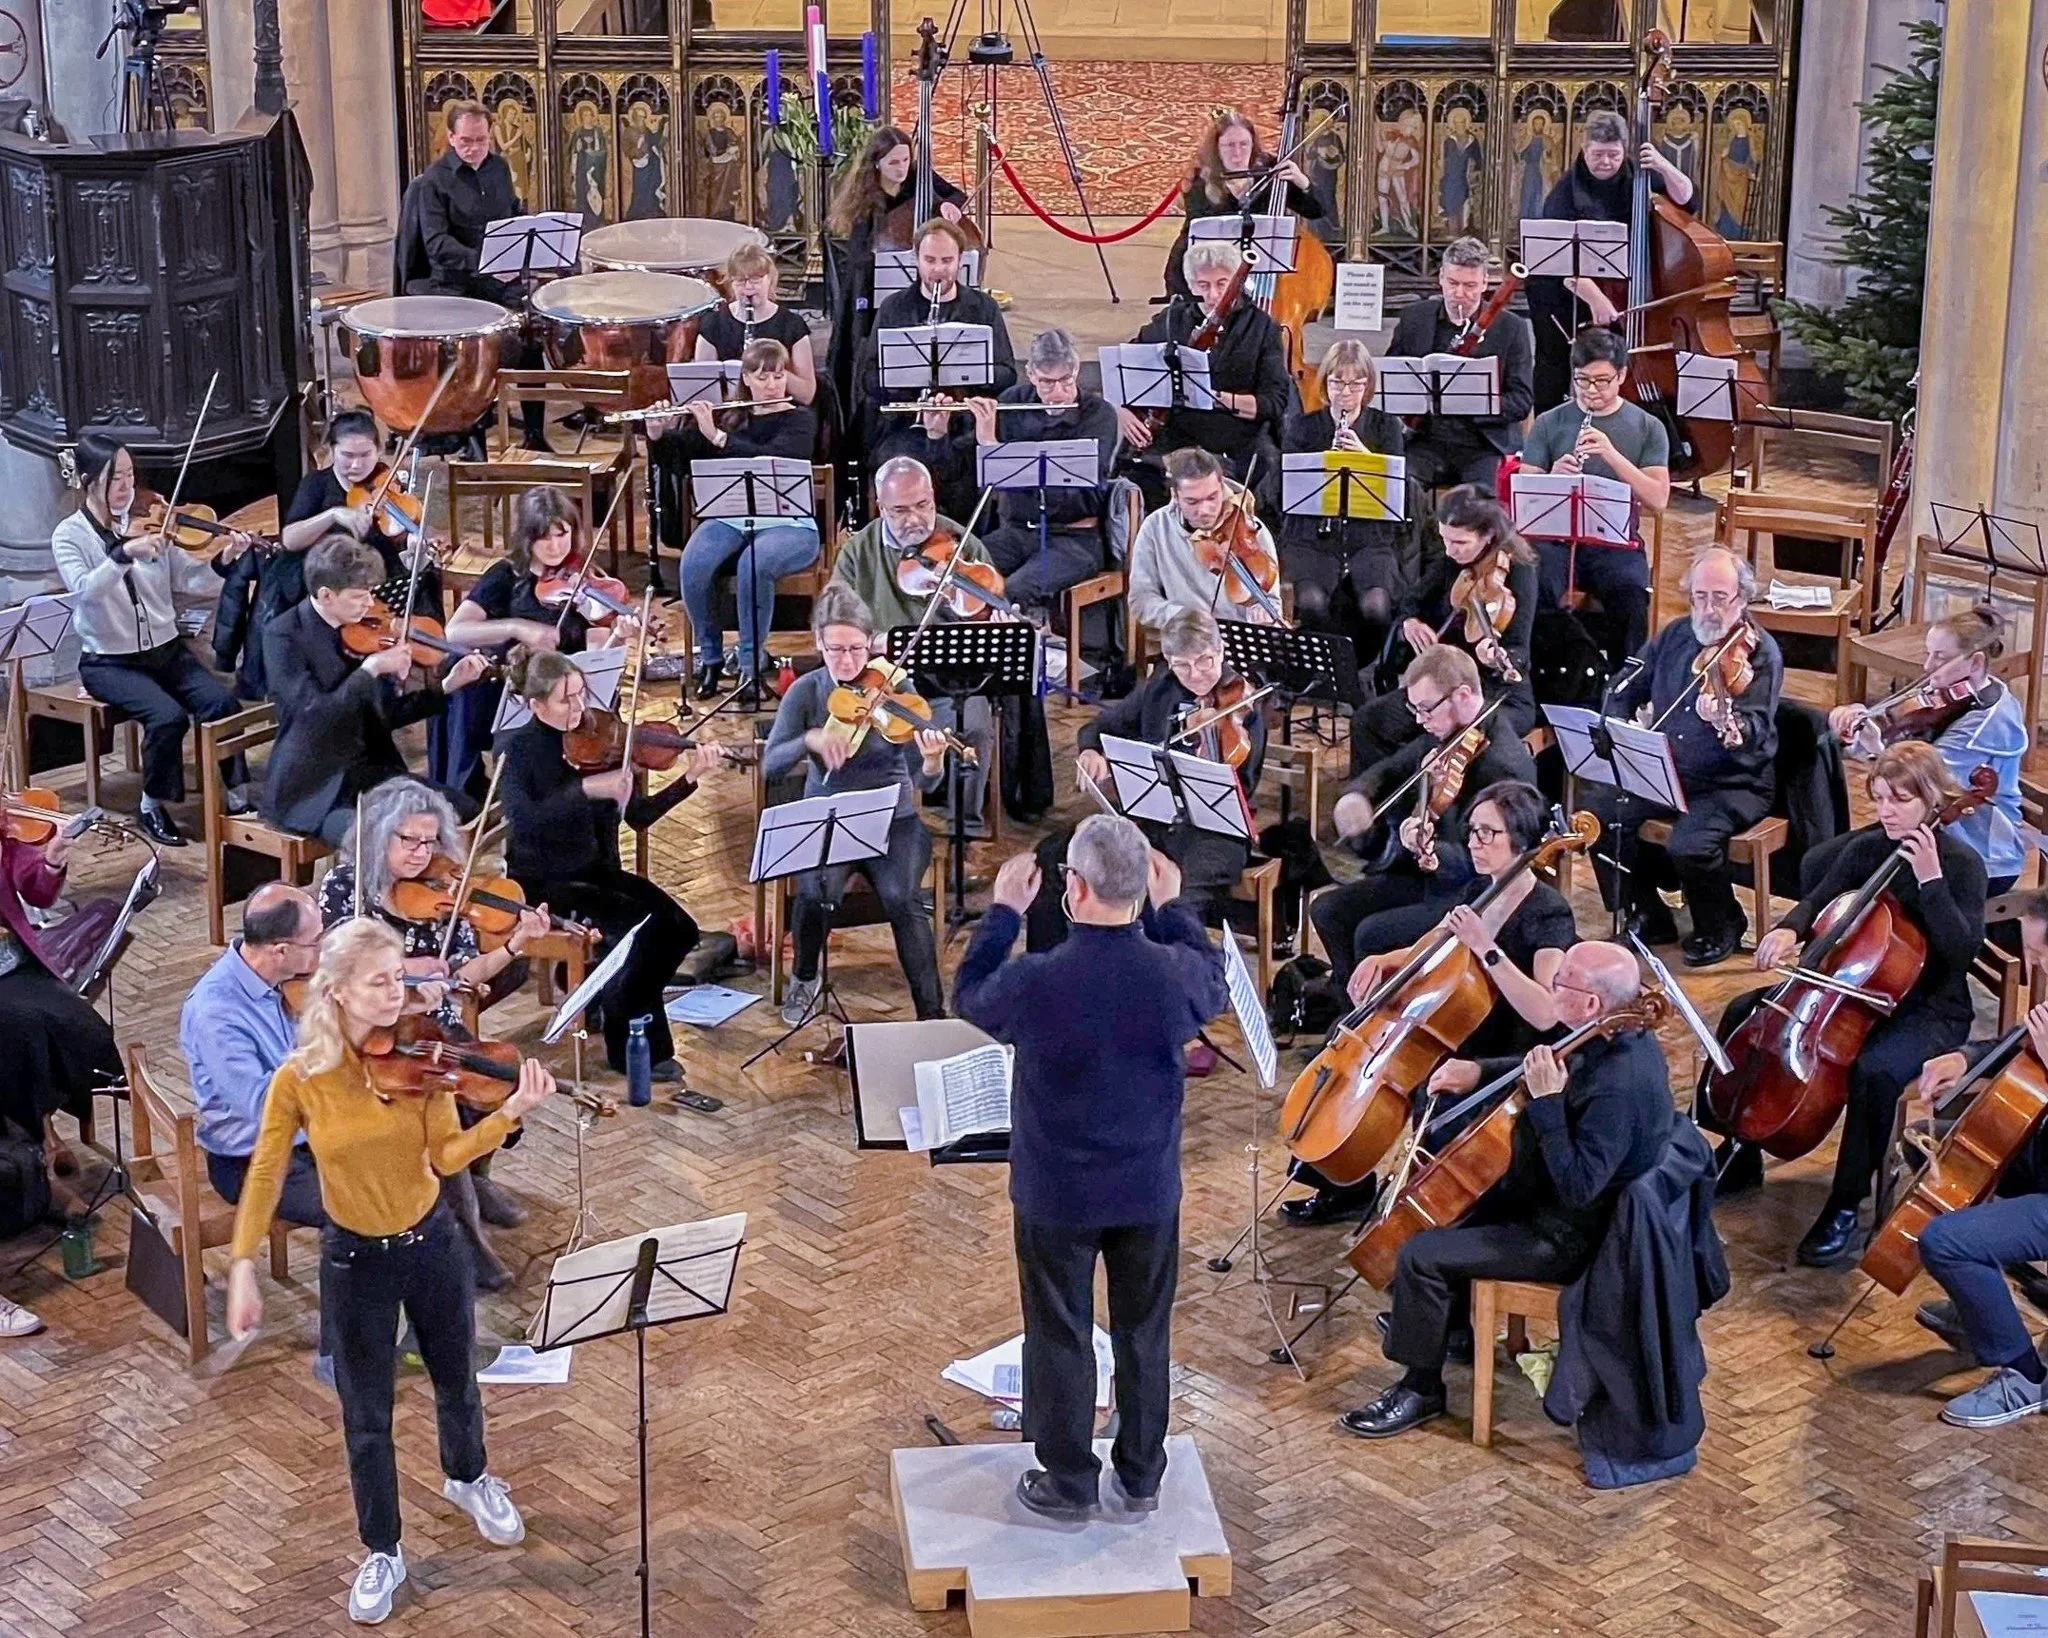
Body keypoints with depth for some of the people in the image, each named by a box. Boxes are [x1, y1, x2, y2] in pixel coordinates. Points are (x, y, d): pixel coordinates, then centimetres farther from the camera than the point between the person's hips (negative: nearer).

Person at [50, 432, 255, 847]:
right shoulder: (70, 535, -6)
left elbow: (192, 582, -3)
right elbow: (84, 589, -25)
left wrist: (222, 562, -23)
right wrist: (124, 554, -39)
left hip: (166, 650, 4)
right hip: (109, 662, -3)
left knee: (221, 701, -23)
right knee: (168, 715, -28)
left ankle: (238, 797, -10)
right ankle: (153, 808, -7)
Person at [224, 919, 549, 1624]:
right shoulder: (299, 1079, -17)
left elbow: (447, 1156, -17)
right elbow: (264, 1176, -11)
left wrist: (509, 1113, -34)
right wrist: (242, 1267, -19)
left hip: (431, 1244, 2)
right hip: (354, 1260, -2)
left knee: (456, 1381, 22)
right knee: (366, 1417, 10)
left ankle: (468, 1477, 53)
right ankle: (382, 1555, 29)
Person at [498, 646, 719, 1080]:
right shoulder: (519, 748, -12)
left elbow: (639, 816, 0)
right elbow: (525, 820, -29)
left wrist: (690, 778, -13)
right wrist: (586, 789, -39)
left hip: (598, 872, 5)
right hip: (544, 885, -5)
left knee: (679, 929, -15)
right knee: (640, 929, -26)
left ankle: (615, 999, 10)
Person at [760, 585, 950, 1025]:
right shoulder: (807, 692, -3)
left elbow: (924, 782, -12)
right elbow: (771, 764, -13)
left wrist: (933, 762, -36)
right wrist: (810, 740, -31)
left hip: (891, 822, -1)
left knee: (902, 897, -29)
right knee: (817, 892, -28)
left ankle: (932, 1014, -19)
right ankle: (804, 978, 4)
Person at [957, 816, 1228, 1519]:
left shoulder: (1033, 984, -26)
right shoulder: (1175, 974, -19)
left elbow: (970, 995, -3)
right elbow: (1214, 988, 7)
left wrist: (1003, 912, 7)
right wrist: (1173, 907, 14)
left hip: (1056, 1195, -2)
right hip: (1150, 1189, 3)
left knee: (1061, 1336, 15)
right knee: (1144, 1332, 19)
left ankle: (1069, 1482, 27)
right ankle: (1140, 1478, 32)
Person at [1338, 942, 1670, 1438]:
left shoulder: (1620, 1087, -33)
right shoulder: (1625, 1039, -3)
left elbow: (1577, 1187, -34)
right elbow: (1549, 1068, 16)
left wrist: (1546, 1102, -34)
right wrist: (1480, 1071, 4)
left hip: (1571, 1238, -10)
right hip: (1551, 1196, 11)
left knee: (1421, 1255, -13)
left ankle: (1420, 1391, 5)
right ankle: (1444, 1322, 43)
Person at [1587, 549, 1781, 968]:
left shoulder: (1759, 652, -12)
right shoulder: (1674, 637, 6)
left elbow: (1758, 732, -25)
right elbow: (1626, 690, 18)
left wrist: (1727, 724, -48)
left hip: (1735, 784, -6)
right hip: (1665, 773, 6)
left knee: (1690, 843, -32)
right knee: (1598, 812, -13)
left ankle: (1721, 929, -1)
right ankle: (1649, 917, 6)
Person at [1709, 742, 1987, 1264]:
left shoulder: (1962, 864, -15)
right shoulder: (1867, 847, 2)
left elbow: (1962, 951, -25)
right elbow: (1818, 902, 6)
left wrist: (1930, 880, -33)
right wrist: (1789, 930, -17)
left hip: (1928, 1011, -7)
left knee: (1875, 1069, -38)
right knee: (1742, 1013, -1)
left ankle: (1845, 1208, -21)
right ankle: (1741, 1156, 13)